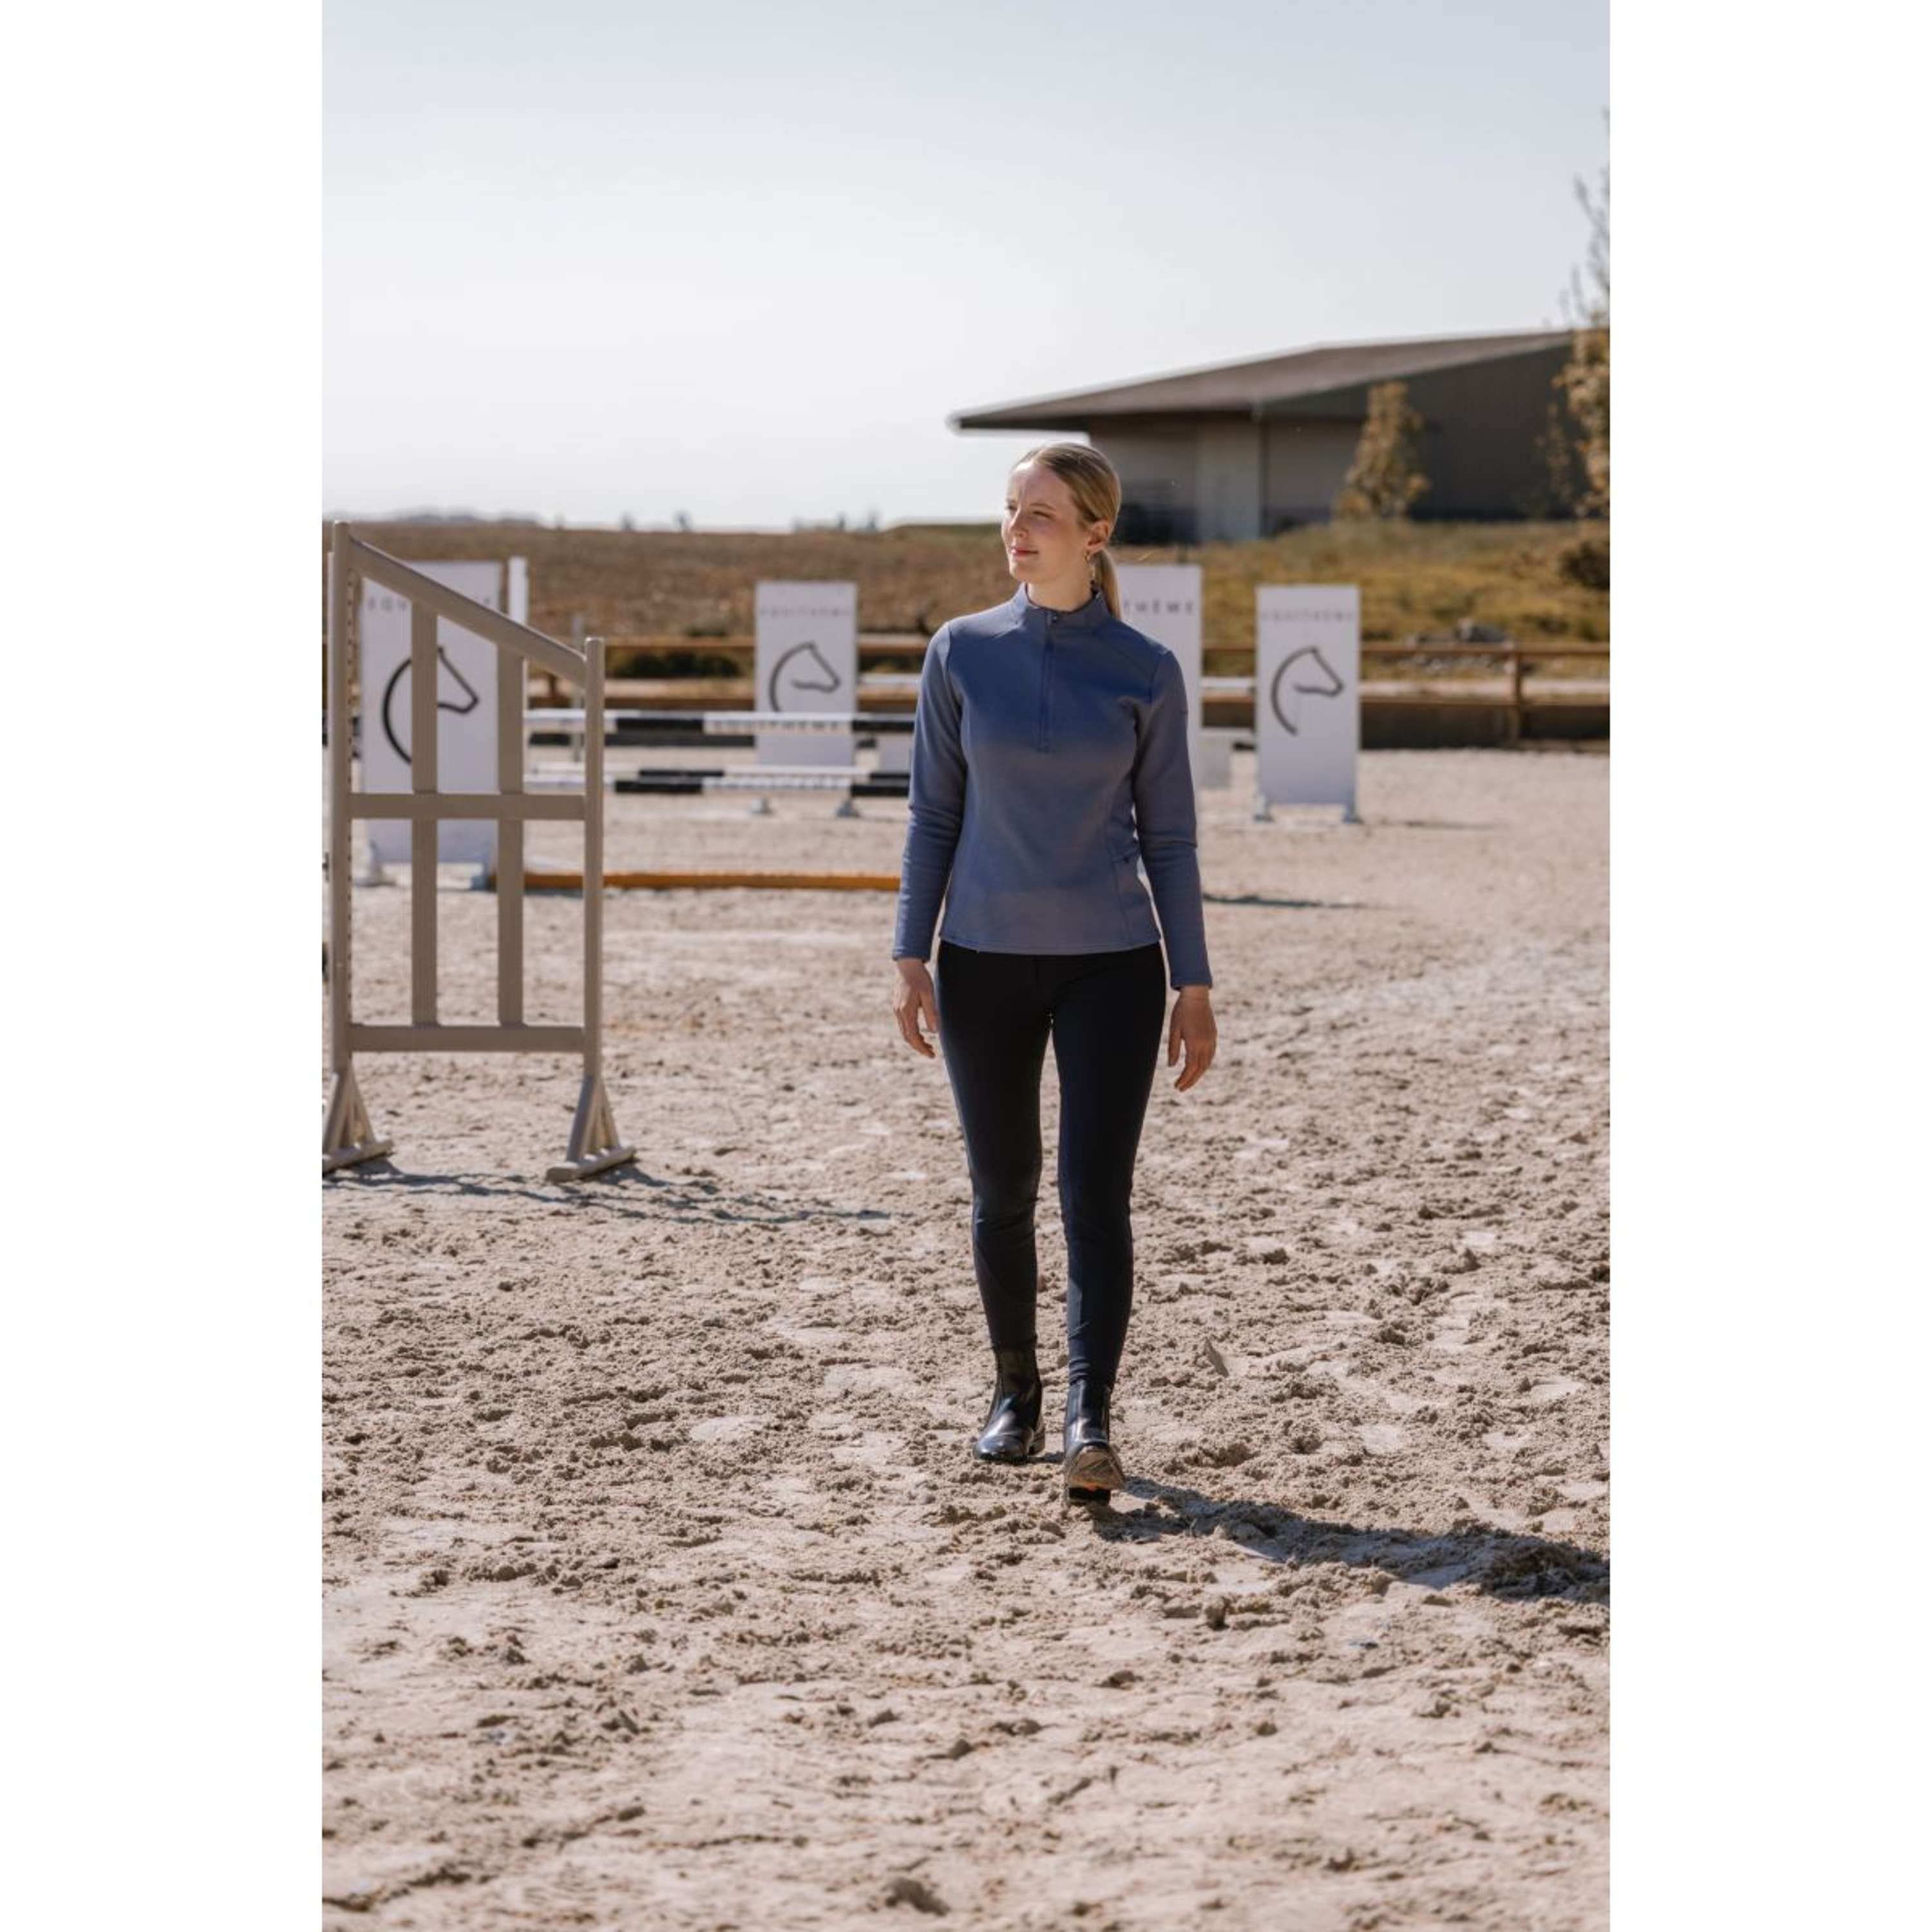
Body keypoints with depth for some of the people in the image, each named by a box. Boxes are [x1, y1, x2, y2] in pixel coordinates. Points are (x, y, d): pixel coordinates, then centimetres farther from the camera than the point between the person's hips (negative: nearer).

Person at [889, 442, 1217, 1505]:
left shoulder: (1145, 672, -1)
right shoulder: (962, 651, 1)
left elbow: (1167, 836, 2)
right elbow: (934, 812, 4)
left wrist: (1194, 988, 0)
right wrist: (910, 957, -2)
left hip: (1110, 966, -2)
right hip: (985, 960, 2)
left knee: (1096, 1196, -11)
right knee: (1004, 1192, 10)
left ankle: (1090, 1423, -17)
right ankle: (1014, 1395, 27)